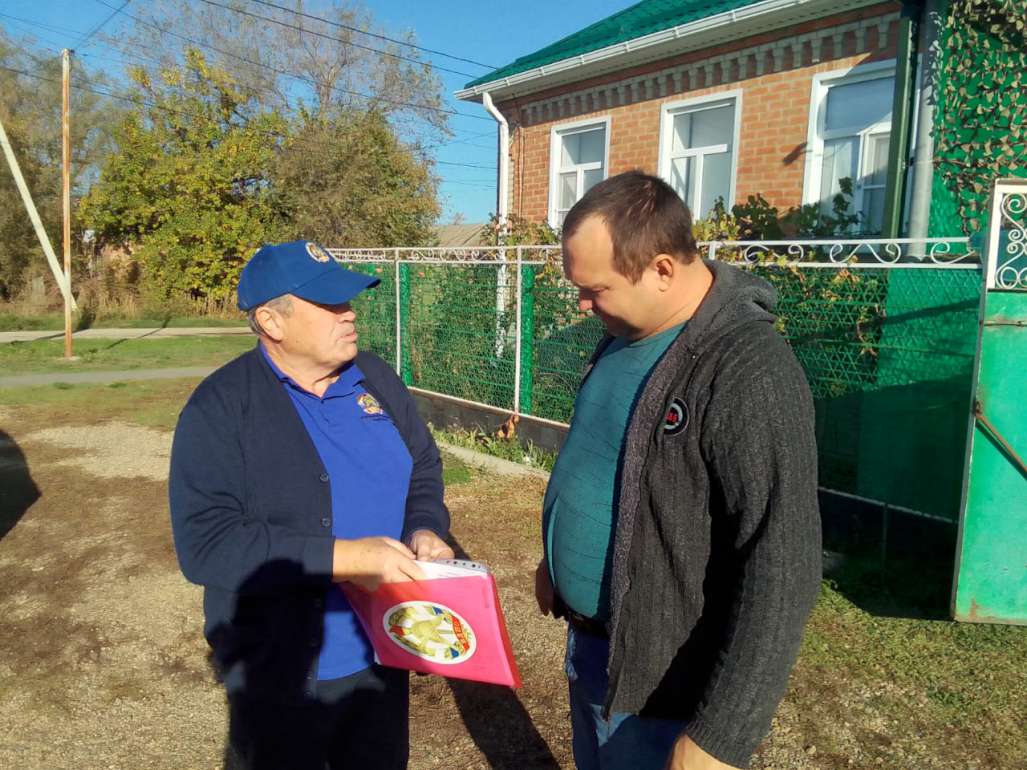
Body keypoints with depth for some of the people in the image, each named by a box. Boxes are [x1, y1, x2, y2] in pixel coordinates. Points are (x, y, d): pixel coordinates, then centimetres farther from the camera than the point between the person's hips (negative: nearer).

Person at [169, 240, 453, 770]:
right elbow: (204, 545, -25)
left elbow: (423, 468, 10)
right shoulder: (220, 408, -17)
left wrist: (426, 530, -11)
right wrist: (342, 557, -29)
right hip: (279, 673, -5)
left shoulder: (375, 379, -1)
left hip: (382, 653, 5)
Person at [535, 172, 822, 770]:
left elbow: (780, 572, -28)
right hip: (587, 642, 8)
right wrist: (557, 561, 19)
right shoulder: (624, 335, 0)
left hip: (660, 684, -8)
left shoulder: (749, 373, -27)